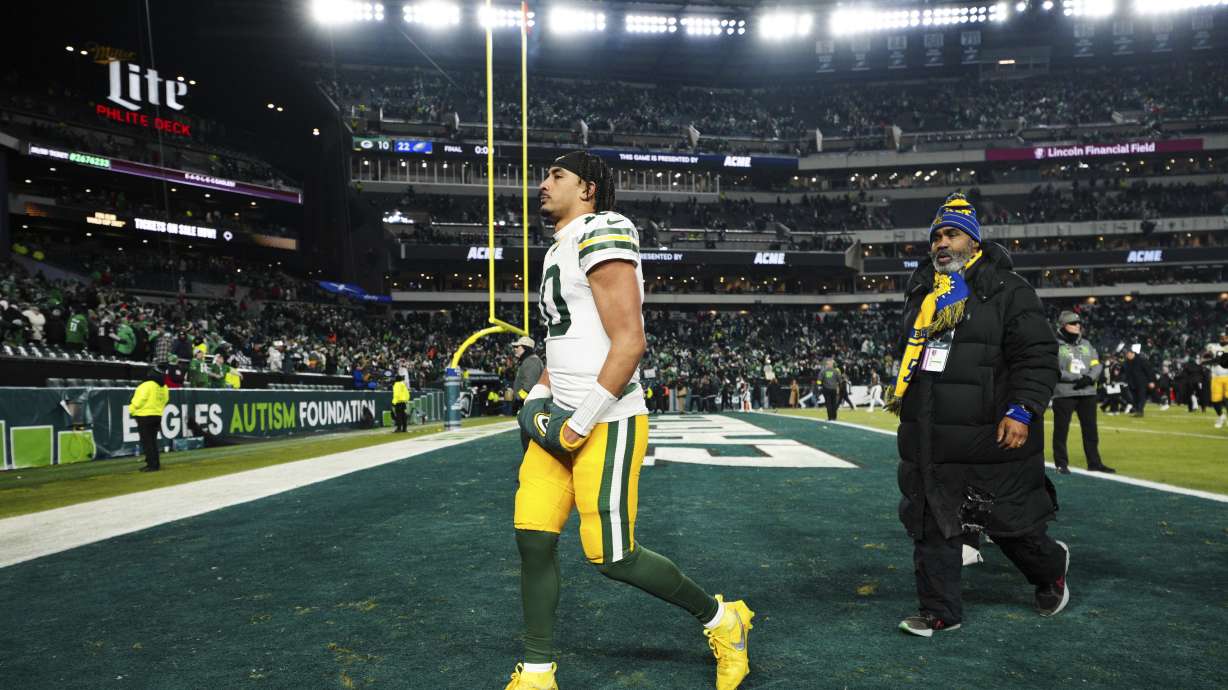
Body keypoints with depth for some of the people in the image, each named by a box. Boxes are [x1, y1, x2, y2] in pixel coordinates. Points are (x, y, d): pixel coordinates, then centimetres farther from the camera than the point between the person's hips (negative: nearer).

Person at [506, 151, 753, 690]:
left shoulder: (601, 234, -12)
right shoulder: (560, 248, 19)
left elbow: (630, 342, -21)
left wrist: (581, 423, -18)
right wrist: (538, 398, 15)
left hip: (607, 424, -9)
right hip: (564, 420, 9)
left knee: (612, 556, -4)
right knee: (533, 540, 4)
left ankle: (720, 620, 19)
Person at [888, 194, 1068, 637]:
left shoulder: (1007, 290, -4)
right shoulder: (920, 294, 15)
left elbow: (1037, 356, -9)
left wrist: (1022, 410, -17)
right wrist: (901, 390, 23)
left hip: (992, 435, -5)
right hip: (927, 442, 6)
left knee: (1012, 520, 8)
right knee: (931, 526, 6)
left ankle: (1051, 571, 40)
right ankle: (940, 611, 18)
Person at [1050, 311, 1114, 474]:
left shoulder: (1086, 344, 16)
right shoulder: (1055, 345, -4)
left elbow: (1097, 365, 11)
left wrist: (1089, 378, -10)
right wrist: (1077, 378, -19)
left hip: (1088, 393, 6)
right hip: (1064, 393, -6)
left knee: (1091, 429, 10)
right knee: (1061, 429, -1)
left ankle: (1094, 462, 19)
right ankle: (1061, 463, 8)